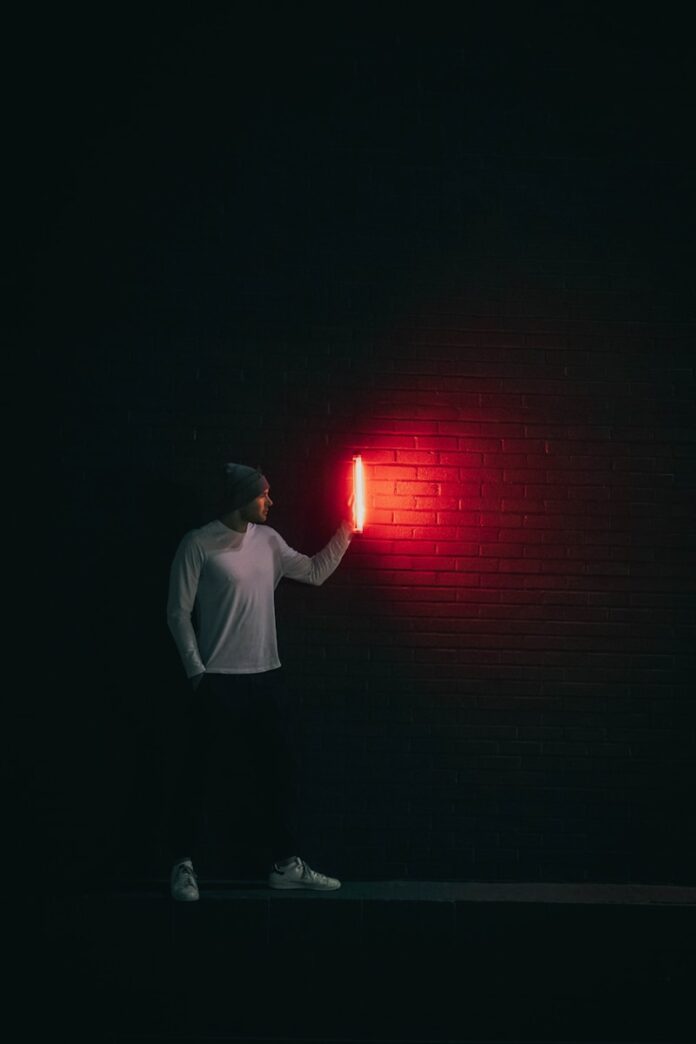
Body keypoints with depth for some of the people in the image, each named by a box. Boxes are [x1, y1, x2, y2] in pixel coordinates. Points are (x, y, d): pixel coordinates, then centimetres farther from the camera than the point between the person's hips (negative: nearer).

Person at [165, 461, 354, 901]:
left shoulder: (268, 541, 9)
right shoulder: (199, 545, -9)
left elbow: (315, 572, 18)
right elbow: (179, 613, -8)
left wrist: (346, 532, 9)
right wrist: (197, 672, -12)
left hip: (264, 676, 6)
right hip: (218, 680, -6)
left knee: (277, 769, 9)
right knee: (197, 771, 1)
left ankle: (286, 864, 20)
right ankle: (183, 865, 14)